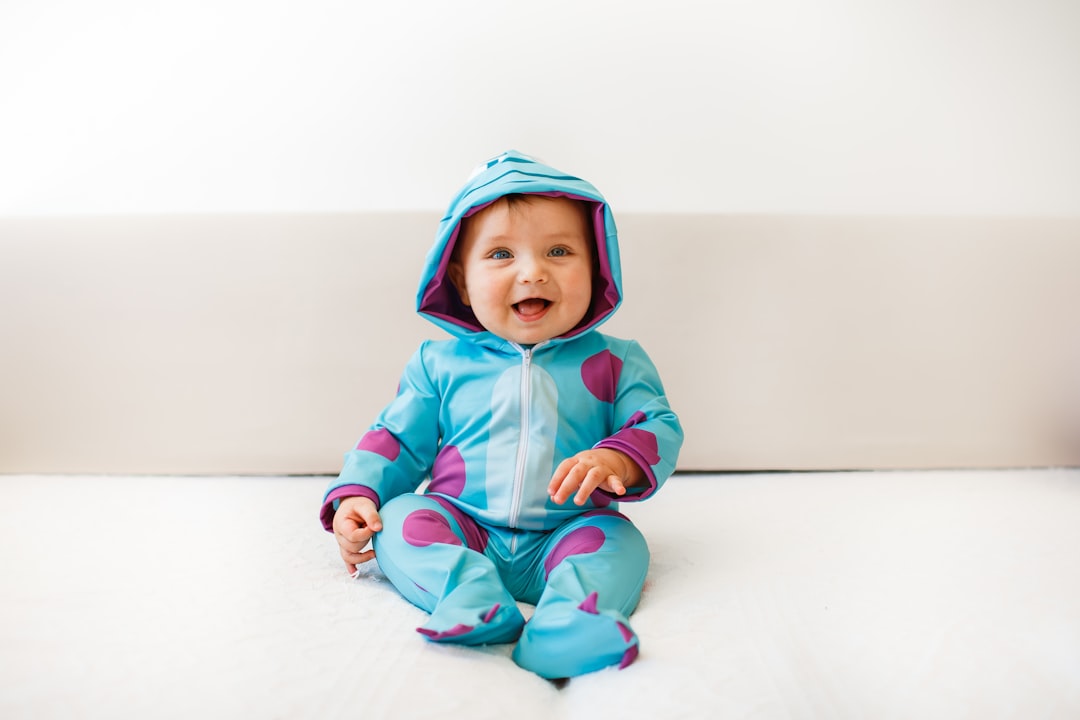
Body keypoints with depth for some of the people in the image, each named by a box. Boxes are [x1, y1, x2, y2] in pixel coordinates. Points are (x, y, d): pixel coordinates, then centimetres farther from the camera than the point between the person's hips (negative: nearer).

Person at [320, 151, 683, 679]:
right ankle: (470, 594, -42)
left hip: (565, 534, 0)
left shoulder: (614, 363, 5)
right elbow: (397, 439, 12)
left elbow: (659, 428, -1)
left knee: (617, 538, -26)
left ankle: (565, 622, -48)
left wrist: (616, 461, -23)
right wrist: (356, 495, -5)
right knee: (399, 516, -21)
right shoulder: (439, 363, 8)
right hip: (461, 531, 1)